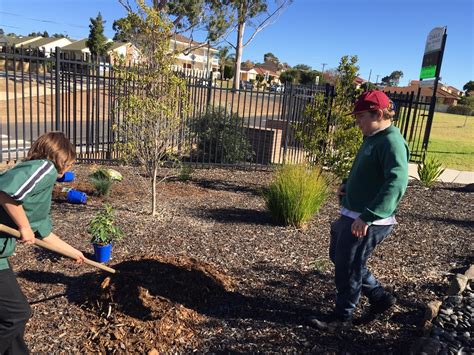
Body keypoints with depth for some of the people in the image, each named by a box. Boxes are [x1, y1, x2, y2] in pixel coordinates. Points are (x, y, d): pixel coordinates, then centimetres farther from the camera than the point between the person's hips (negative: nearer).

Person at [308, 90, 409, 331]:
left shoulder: (391, 142, -20)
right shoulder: (373, 138, 11)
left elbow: (397, 183, -32)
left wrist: (368, 216, -37)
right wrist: (348, 185, 5)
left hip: (368, 222, -10)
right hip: (352, 216, 10)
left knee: (348, 268, 5)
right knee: (338, 257, 22)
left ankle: (342, 316, 26)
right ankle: (380, 297, 34)